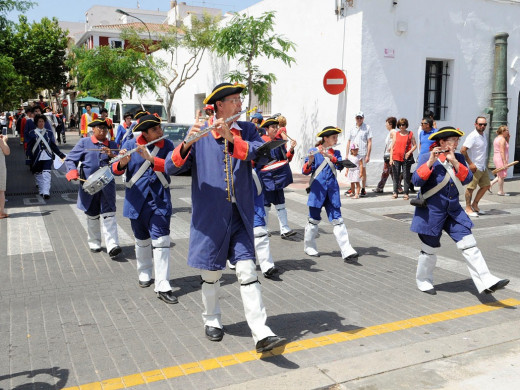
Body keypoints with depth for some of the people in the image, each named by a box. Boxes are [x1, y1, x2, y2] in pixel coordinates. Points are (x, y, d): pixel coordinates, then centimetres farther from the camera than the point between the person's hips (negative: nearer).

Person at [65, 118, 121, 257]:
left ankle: (112, 245, -14)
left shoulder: (112, 145, 10)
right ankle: (94, 243, 29)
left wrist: (111, 155, -15)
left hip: (107, 185, 0)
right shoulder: (84, 143, 4)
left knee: (109, 215, -10)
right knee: (92, 216, 12)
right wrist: (73, 172, -15)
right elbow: (70, 159, 4)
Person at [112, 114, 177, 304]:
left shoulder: (167, 145, -3)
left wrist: (150, 159, -31)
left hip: (160, 200, -1)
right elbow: (116, 169, -6)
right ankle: (144, 274, 39)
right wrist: (122, 162, -29)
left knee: (161, 241, -10)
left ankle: (162, 287, -8)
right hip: (137, 200, 1)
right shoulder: (130, 144, -3)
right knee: (142, 240, 16)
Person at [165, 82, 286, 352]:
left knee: (247, 271, -3)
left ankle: (262, 334, -3)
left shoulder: (246, 130, 6)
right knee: (211, 273, 11)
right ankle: (212, 320, 34)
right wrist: (186, 144, -29)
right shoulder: (200, 135, -3)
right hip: (209, 215, -1)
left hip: (240, 214, 2)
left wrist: (231, 138, -26)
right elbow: (170, 168, -9)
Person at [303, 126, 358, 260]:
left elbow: (340, 166, -8)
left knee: (337, 220, -2)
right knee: (314, 219, 7)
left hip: (332, 190, 3)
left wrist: (330, 156, -23)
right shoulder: (314, 152, -2)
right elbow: (305, 171, -7)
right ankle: (309, 246, 25)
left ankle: (347, 250, -8)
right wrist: (310, 161, -26)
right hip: (318, 190, -3)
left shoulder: (336, 153, 10)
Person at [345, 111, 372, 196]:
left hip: (362, 154, -4)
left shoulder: (367, 128, 1)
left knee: (362, 171, 2)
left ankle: (363, 190, 8)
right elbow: (348, 142, 16)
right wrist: (347, 154, 10)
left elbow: (369, 142, -3)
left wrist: (368, 155, -9)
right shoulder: (352, 129, 13)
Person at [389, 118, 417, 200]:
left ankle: (406, 193, 6)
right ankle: (395, 192, 13)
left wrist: (409, 152, -12)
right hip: (396, 158, 2)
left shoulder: (410, 134, 4)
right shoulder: (395, 134, 9)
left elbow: (414, 145, 6)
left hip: (406, 158, -2)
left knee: (406, 176, 0)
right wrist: (391, 158, 0)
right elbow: (392, 146, 7)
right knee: (396, 175, 5)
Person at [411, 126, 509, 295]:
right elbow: (416, 181, -18)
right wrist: (430, 162, -25)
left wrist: (454, 162, -17)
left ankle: (486, 282, -5)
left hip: (453, 210, 5)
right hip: (431, 212, -4)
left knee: (469, 246, -4)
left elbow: (467, 179, -7)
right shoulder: (426, 158, -7)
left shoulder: (459, 158, 6)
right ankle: (423, 281, 27)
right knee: (430, 249, 7)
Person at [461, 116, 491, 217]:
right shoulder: (472, 136, -15)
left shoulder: (483, 136, 13)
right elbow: (463, 150, -23)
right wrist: (470, 163, -21)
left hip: (483, 167, 9)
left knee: (486, 185, 14)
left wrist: (484, 164, 17)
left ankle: (474, 204, 24)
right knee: (470, 188, -3)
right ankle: (468, 208, 7)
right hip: (474, 167, -9)